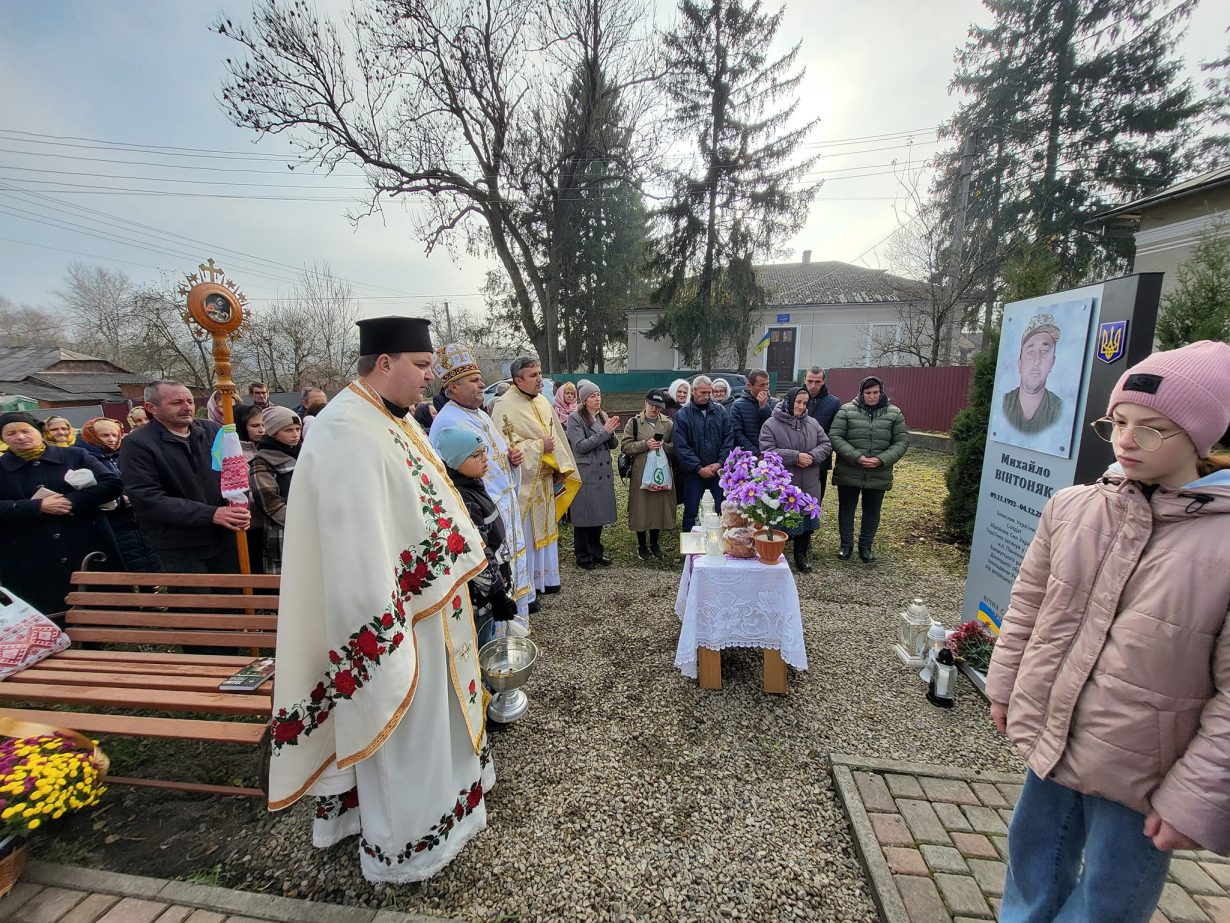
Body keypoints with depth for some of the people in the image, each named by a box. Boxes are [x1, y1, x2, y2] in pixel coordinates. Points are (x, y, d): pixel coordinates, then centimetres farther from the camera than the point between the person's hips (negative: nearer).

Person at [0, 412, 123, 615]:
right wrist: (38, 507, -15)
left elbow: (112, 484, -4)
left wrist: (71, 501, -14)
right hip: (30, 567, 1)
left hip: (90, 554, 0)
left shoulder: (75, 456, 6)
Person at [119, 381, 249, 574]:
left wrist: (241, 509, -9)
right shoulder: (136, 445, -7)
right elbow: (148, 500, -14)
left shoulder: (212, 430, 6)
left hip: (225, 541, 4)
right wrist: (211, 514, -22)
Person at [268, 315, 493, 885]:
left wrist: (455, 565, 16)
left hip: (425, 602, 10)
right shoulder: (346, 433, -24)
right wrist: (385, 633, -24)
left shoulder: (391, 420, 7)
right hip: (391, 615, -10)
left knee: (429, 709, 25)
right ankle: (404, 843, 35)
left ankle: (431, 800, 48)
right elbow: (355, 544, -28)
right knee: (400, 725, 11)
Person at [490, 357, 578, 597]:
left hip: (544, 478, 8)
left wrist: (561, 468, 4)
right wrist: (538, 446, -17)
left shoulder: (542, 402, 8)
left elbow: (556, 435, 12)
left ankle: (544, 578, 32)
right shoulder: (505, 406, -15)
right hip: (522, 481, -7)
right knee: (524, 534, 2)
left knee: (545, 528, 17)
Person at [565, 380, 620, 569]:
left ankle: (596, 552, 27)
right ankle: (583, 556, 16)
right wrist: (604, 431, -17)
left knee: (600, 515, 13)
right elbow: (580, 446, -16)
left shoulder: (603, 416, 11)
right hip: (585, 474, -6)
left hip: (604, 473, 6)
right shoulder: (575, 419, -7)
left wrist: (611, 432, -11)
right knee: (584, 516, 3)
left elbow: (613, 445, 10)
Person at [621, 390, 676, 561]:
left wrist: (664, 446, -13)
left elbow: (675, 448, 7)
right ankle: (641, 544, 21)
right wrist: (645, 444, -15)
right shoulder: (634, 422, 0)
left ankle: (654, 543, 27)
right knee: (641, 507, 3)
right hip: (640, 473, -2)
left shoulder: (668, 423, 6)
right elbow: (625, 446, -3)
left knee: (660, 506, 8)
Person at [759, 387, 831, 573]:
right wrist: (796, 457, -22)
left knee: (806, 520, 15)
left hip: (808, 486, 5)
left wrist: (812, 456, -15)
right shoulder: (771, 424, -9)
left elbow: (826, 445, 7)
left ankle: (801, 556, 31)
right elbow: (767, 451, -17)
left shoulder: (812, 423, 7)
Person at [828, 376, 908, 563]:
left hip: (879, 475, 2)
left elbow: (902, 441, 1)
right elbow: (835, 437, -10)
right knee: (846, 509, 10)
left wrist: (882, 460, -15)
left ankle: (865, 546, 30)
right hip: (848, 473, -1)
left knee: (872, 512, 13)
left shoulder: (894, 413, 2)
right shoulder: (847, 410, -5)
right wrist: (856, 457, -20)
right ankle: (846, 544, 27)